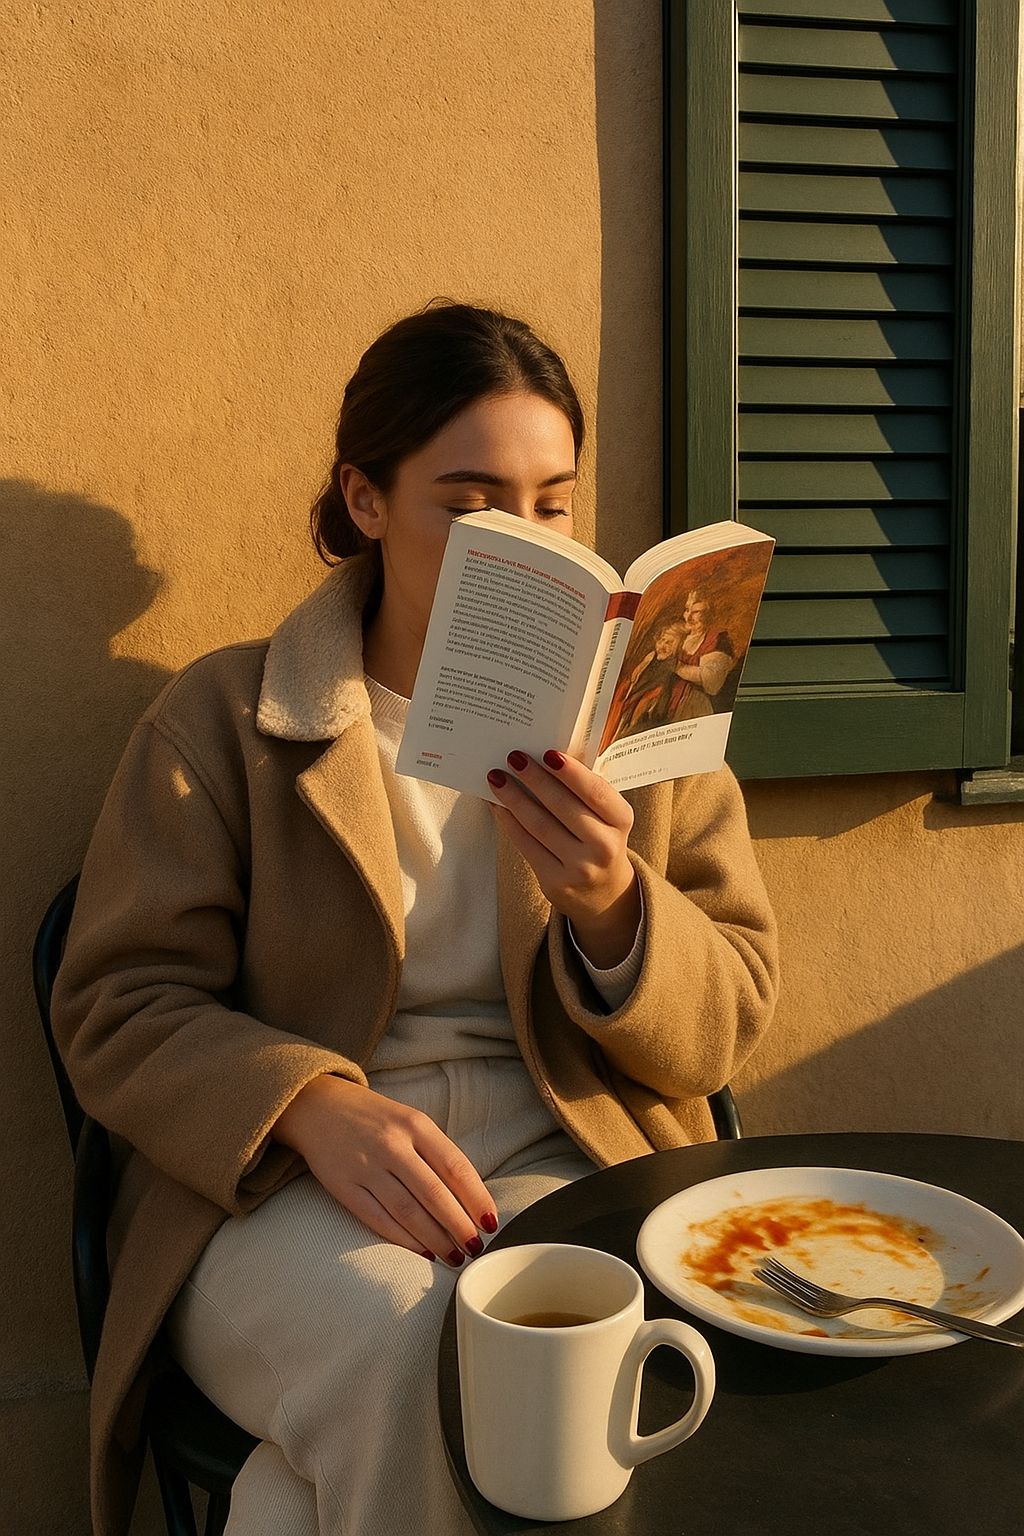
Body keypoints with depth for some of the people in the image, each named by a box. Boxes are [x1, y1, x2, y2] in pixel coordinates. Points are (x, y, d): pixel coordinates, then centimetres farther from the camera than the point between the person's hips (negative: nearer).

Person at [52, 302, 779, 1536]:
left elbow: (729, 1024, 6)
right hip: (276, 1188, -1)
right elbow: (119, 1006, -1)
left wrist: (611, 910, -16)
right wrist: (315, 1111, -21)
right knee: (394, 1330, -33)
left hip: (567, 1168, 2)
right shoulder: (223, 721, 4)